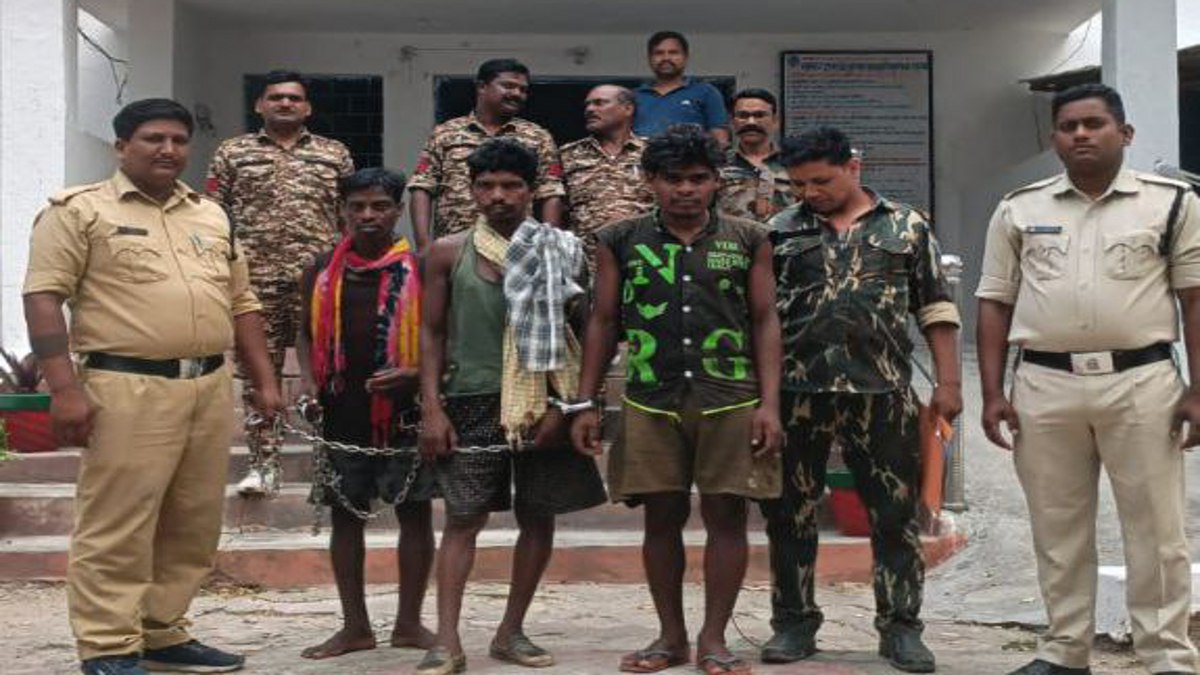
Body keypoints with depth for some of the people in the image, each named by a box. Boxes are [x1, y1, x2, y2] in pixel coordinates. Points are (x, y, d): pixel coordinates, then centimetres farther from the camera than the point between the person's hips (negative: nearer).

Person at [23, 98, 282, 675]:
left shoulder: (211, 216, 18)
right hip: (127, 390, -6)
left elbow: (241, 303, 21)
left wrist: (264, 380, 15)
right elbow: (43, 297, -7)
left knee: (193, 527, 11)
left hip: (210, 388, 6)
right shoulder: (79, 210, 0)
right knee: (117, 528, -4)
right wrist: (64, 388, -16)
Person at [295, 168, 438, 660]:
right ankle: (355, 626, 21)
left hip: (406, 413, -3)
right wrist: (308, 378, -2)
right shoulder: (323, 272, 6)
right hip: (343, 415, 3)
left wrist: (416, 373, -19)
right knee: (345, 516, 9)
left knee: (414, 513, 4)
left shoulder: (420, 271, -4)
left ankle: (409, 623, 18)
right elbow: (306, 333, 16)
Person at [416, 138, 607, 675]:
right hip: (473, 402, -1)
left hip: (541, 403, 2)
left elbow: (579, 337, 5)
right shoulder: (449, 252, 5)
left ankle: (511, 632, 19)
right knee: (463, 519, -3)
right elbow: (433, 333, 6)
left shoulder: (559, 251, 4)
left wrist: (564, 405, -5)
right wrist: (432, 408, -3)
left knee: (538, 516, 7)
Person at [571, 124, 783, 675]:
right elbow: (603, 324, 10)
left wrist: (769, 404, -3)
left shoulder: (748, 241, 7)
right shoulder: (621, 242, 7)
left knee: (726, 516, 1)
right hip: (651, 402, 1)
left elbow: (765, 322, 6)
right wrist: (586, 404, 5)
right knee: (662, 517, 6)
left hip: (731, 401, 0)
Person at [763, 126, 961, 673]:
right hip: (795, 391, 1)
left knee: (895, 513, 4)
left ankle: (900, 627, 15)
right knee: (790, 512, 7)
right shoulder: (779, 231, 7)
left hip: (881, 391, 0)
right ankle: (794, 622, 20)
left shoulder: (907, 226, 7)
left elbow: (936, 310, 7)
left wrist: (948, 382, 1)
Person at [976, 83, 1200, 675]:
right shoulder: (1019, 209, 8)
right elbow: (994, 305, 9)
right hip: (1044, 385, 2)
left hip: (1141, 382, -2)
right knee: (1057, 529, 10)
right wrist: (992, 394, 2)